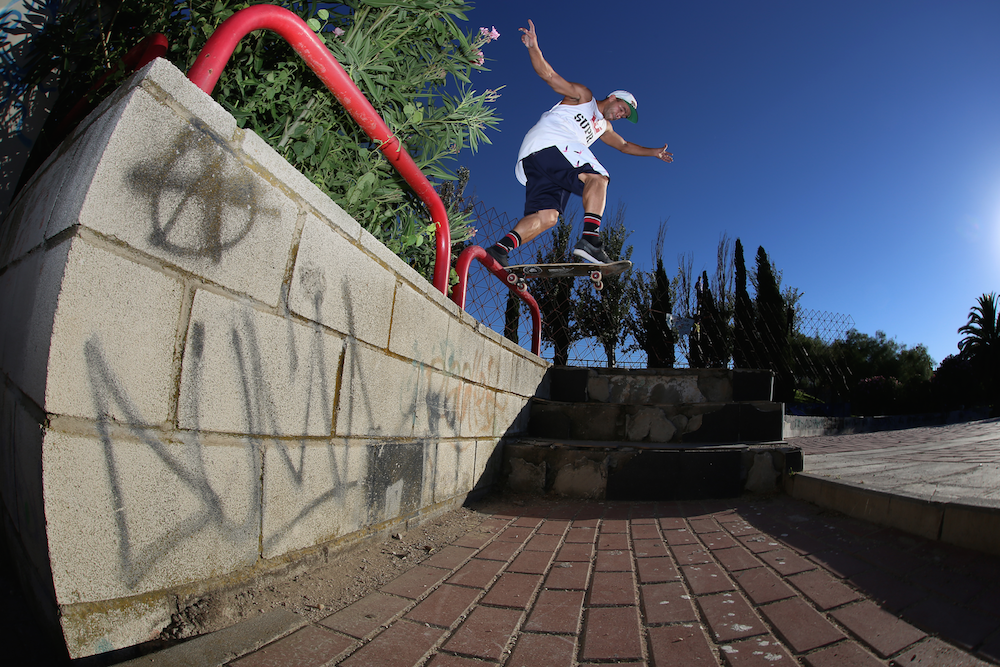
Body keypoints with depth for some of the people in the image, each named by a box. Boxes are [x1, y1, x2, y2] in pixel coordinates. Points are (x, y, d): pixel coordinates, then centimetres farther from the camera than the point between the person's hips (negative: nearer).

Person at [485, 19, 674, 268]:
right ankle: (590, 238, -40)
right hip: (546, 142, -8)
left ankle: (499, 249, -25)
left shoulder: (603, 127, 37)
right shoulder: (584, 96, 14)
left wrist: (653, 152, 53)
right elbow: (548, 75, 5)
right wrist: (533, 47, -10)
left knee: (547, 217, -12)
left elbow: (625, 146, 50)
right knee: (597, 177, -22)